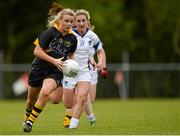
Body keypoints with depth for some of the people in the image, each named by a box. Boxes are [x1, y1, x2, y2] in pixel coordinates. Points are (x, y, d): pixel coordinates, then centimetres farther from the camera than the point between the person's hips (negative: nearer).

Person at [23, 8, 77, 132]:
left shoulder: (72, 39, 0)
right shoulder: (50, 33, -12)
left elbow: (70, 55, 18)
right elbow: (37, 51, -14)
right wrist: (54, 61, -19)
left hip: (55, 72, 1)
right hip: (39, 69, -1)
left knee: (45, 93, -28)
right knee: (31, 99, 12)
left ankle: (30, 122, -17)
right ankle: (27, 117, 43)